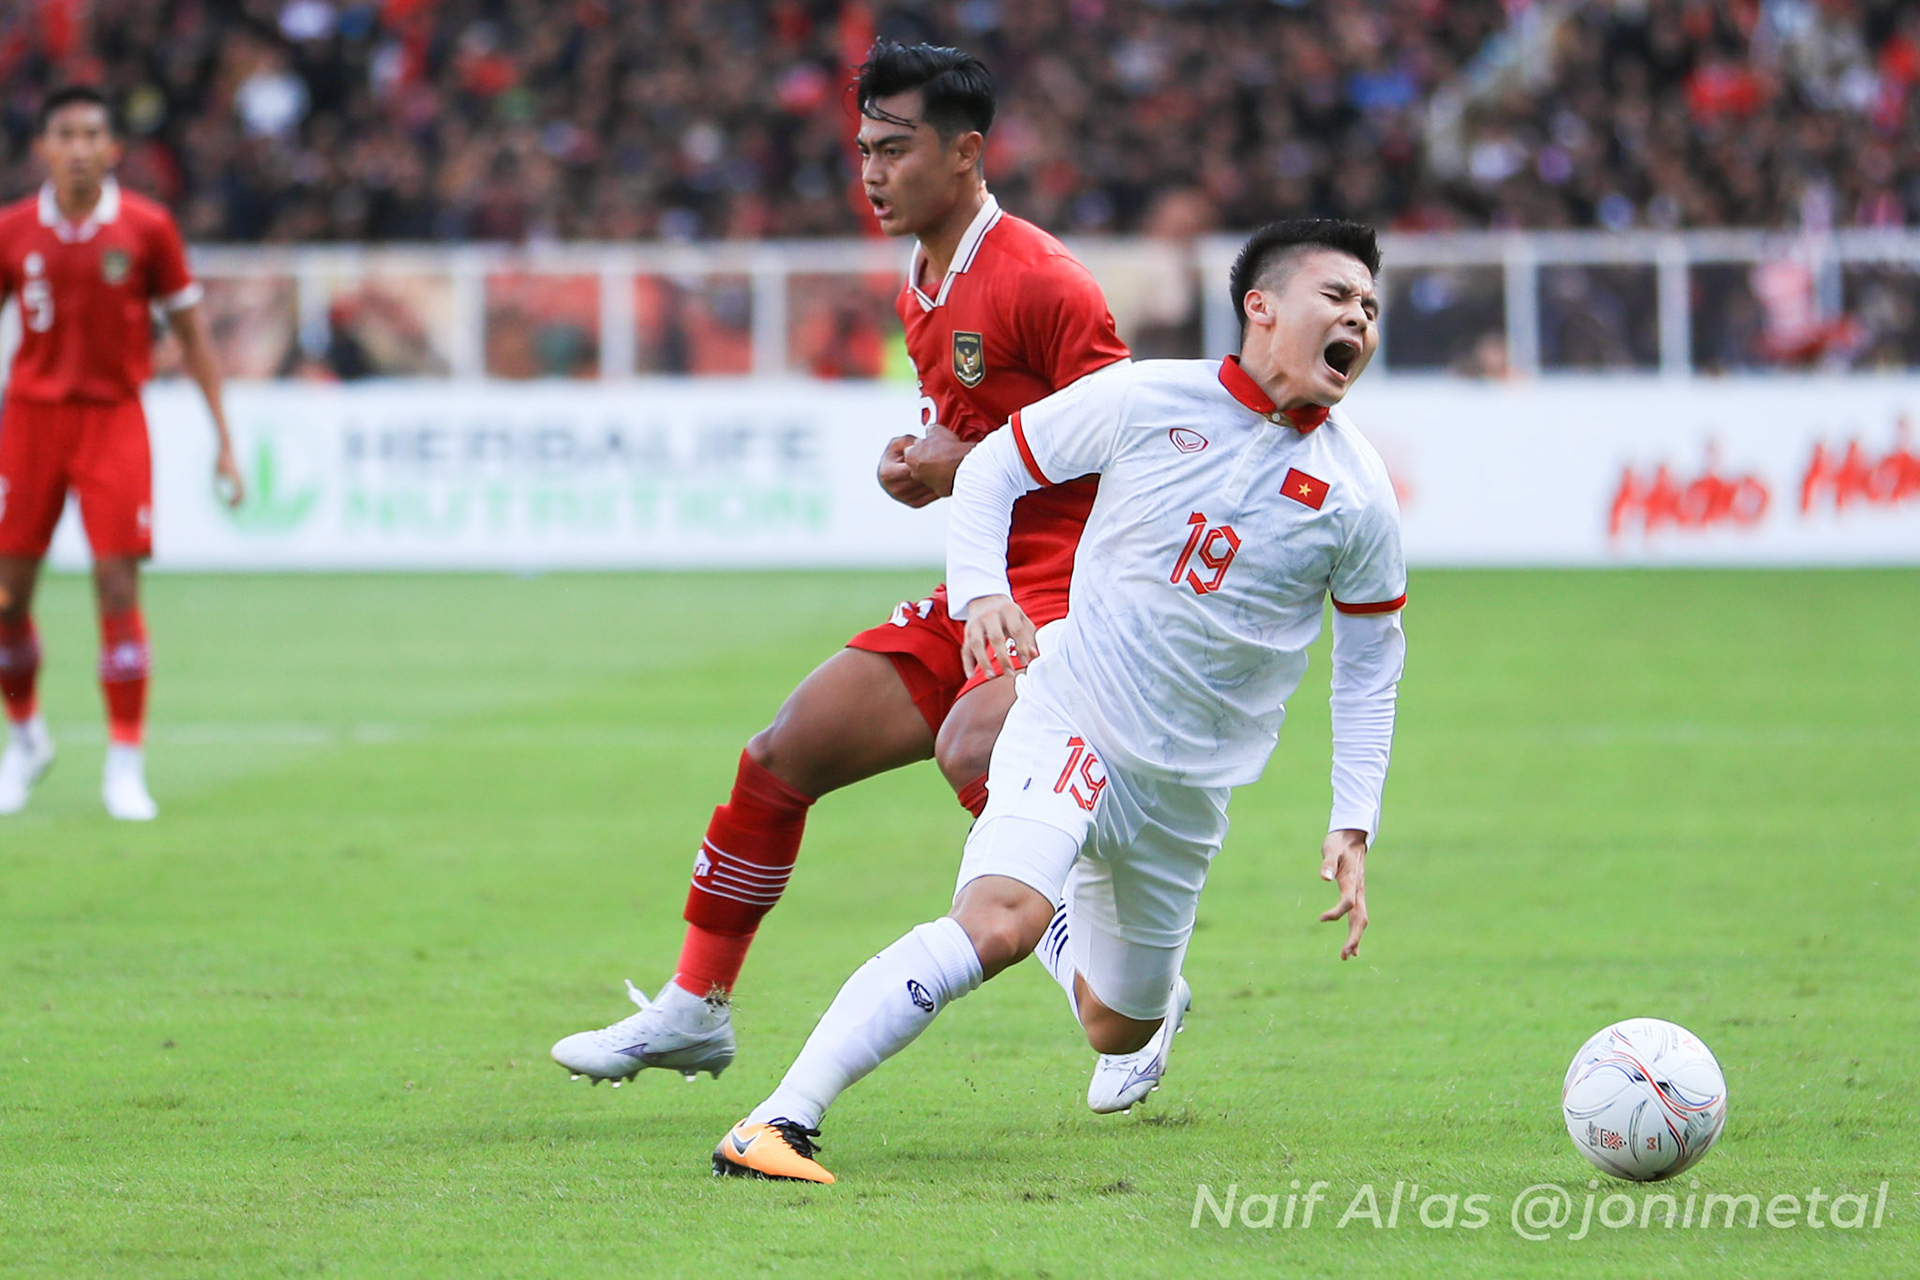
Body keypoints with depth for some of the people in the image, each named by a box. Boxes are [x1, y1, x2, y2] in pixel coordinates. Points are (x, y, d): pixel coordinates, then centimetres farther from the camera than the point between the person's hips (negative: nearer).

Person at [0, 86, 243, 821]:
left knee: (118, 589, -10)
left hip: (113, 419, -2)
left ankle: (125, 765, -2)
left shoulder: (145, 228, -4)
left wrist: (224, 441, 1)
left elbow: (191, 336, 4)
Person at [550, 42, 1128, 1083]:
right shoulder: (919, 293, 15)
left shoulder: (1038, 281, -15)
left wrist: (972, 468, -19)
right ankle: (694, 1009, 21)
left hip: (1063, 592, -9)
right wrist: (924, 468, 7)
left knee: (972, 750, -35)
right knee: (780, 756, 6)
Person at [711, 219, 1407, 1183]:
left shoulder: (1358, 495, -3)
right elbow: (992, 467, 3)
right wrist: (978, 590, -14)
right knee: (995, 922, -31)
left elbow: (1370, 664, 10)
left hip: (1188, 787, 4)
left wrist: (1354, 826, 4)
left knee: (1120, 1030, 15)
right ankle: (781, 1122, -33)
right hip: (1071, 726, -4)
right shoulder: (1146, 399, -9)